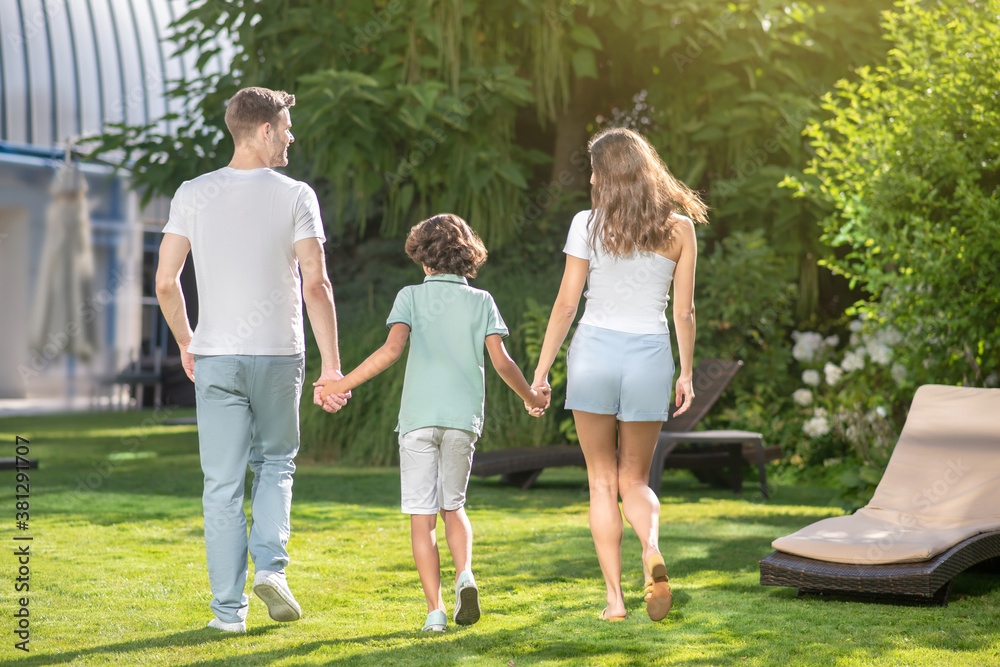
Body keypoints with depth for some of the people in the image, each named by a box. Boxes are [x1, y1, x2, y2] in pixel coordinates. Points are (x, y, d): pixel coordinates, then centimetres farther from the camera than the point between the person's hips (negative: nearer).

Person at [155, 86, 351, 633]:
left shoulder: (193, 194, 1)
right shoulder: (295, 196, -4)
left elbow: (165, 282, 0)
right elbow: (315, 286, -10)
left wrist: (186, 344, 15)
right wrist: (332, 367, -7)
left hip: (216, 357, 1)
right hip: (279, 353, -1)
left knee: (223, 484, 5)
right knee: (275, 463, 20)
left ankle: (229, 609, 6)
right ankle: (270, 566, 1)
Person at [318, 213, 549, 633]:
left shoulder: (411, 296, 4)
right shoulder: (481, 301, 9)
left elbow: (392, 349, -11)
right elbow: (501, 361, 3)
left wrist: (342, 384, -6)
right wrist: (530, 397, 19)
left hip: (419, 417, -2)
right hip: (464, 417, 2)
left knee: (422, 515, 1)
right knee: (453, 505, 18)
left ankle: (434, 609, -5)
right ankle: (464, 574, -6)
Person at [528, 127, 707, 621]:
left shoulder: (588, 224, -4)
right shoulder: (679, 228, 1)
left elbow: (566, 304, -4)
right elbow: (684, 311, 3)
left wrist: (541, 371, 2)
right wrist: (686, 373, 14)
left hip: (594, 349, -1)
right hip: (649, 357, 2)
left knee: (602, 482, 9)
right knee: (635, 479, 14)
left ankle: (614, 597, 4)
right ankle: (652, 550, -17)